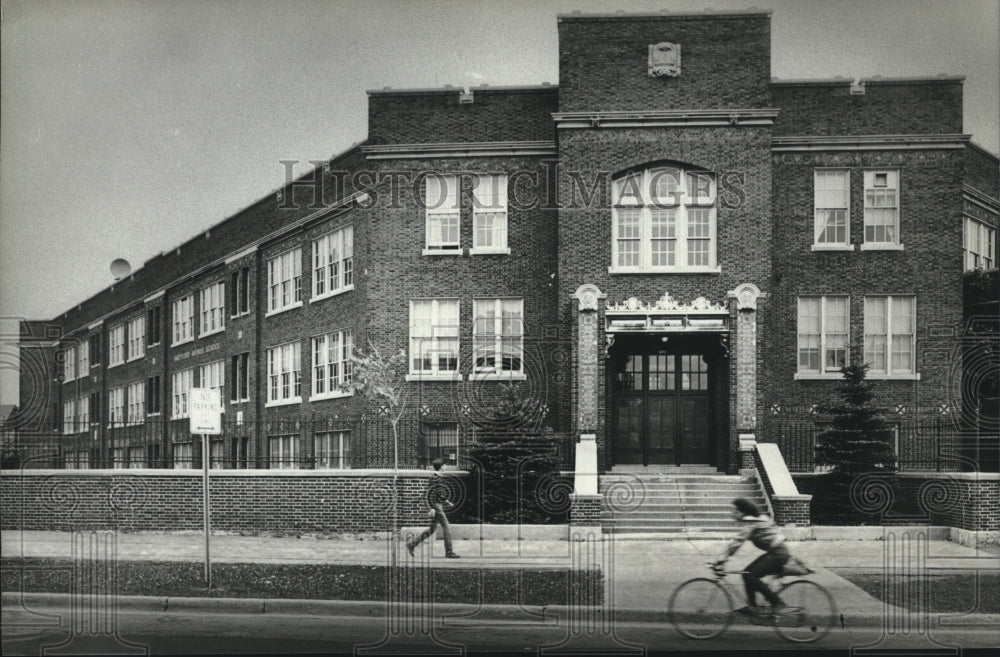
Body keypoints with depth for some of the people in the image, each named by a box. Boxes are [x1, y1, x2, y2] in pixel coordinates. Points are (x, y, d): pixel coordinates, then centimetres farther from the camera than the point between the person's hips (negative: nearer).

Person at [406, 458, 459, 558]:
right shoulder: (434, 478, -15)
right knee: (446, 528, -5)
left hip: (439, 506, 10)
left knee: (432, 529, 13)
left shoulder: (440, 477, 15)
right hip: (436, 506, -10)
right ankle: (449, 552, 0)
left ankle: (412, 544, 15)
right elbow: (430, 493, -20)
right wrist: (432, 508, -23)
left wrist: (446, 500, 20)